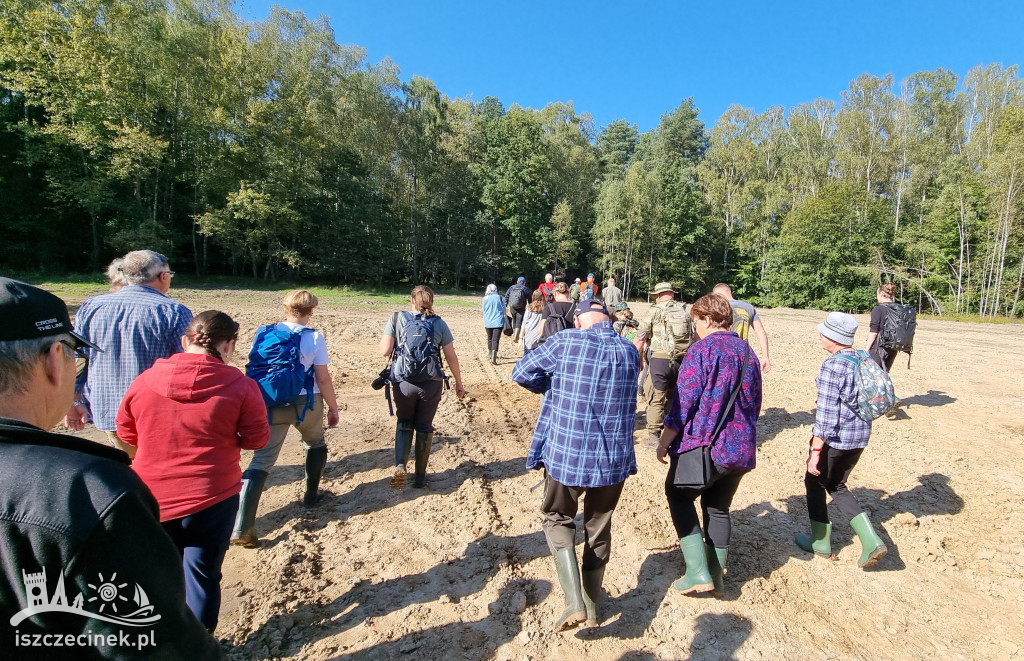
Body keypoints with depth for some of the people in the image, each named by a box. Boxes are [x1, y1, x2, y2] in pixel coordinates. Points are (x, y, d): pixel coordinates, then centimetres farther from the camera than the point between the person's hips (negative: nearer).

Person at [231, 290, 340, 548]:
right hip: (305, 403, -2)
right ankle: (310, 494, 37)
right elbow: (323, 379, -8)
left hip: (270, 404, 2)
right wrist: (333, 408, 4)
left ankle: (241, 528, -3)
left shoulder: (263, 333, 1)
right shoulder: (314, 338, -9)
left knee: (261, 460, 5)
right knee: (316, 444, 26)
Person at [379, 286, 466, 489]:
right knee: (424, 427, 15)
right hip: (431, 383, 0)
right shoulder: (439, 324, 1)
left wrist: (382, 342, 18)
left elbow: (384, 351, -5)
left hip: (403, 382, 0)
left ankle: (400, 466, 3)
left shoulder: (397, 318, -1)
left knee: (404, 424, 22)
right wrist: (459, 384, 14)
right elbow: (452, 358, 3)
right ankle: (420, 476, 25)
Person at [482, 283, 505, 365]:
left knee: (490, 338, 19)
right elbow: (504, 309, 7)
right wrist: (503, 315, 28)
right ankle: (493, 358, -16)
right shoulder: (499, 297, -3)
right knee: (495, 340, -6)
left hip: (488, 322, 3)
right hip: (498, 322, -3)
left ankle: (490, 355, 34)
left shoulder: (484, 299, 2)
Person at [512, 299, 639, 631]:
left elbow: (522, 373, -8)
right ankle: (593, 607, 35)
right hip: (614, 458, 4)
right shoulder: (630, 352, 3)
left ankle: (574, 601, 6)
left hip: (566, 454, -4)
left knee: (559, 519, 19)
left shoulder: (566, 342, -12)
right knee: (599, 527, 22)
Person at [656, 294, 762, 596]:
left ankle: (697, 571, 7)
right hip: (740, 448, 7)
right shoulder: (747, 351, 8)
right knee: (719, 508, 20)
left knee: (679, 496, 13)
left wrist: (664, 442, -7)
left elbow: (684, 403, -17)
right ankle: (716, 575, 29)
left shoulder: (701, 350, -14)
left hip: (702, 446, -7)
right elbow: (755, 403, 16)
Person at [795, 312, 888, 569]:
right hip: (861, 435, 8)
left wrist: (815, 450, -20)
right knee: (836, 486, 23)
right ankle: (871, 541, 14)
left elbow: (826, 413, -23)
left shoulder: (832, 366, -21)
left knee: (814, 482, 15)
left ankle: (821, 541, 27)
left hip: (835, 438, -8)